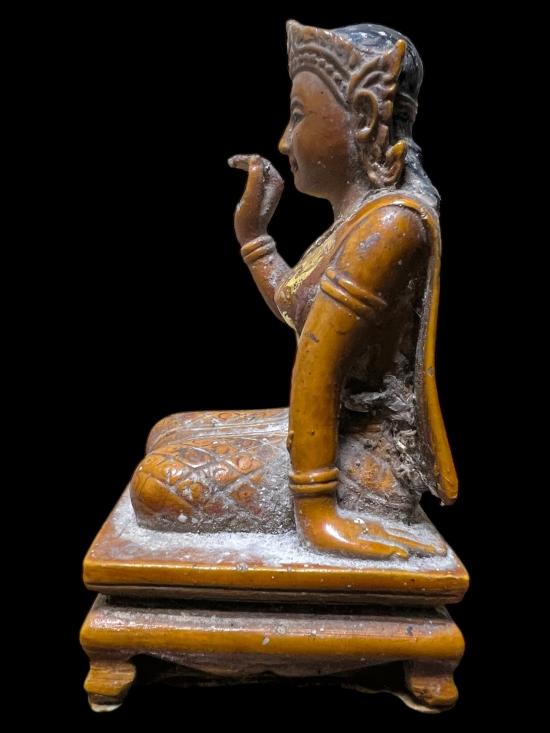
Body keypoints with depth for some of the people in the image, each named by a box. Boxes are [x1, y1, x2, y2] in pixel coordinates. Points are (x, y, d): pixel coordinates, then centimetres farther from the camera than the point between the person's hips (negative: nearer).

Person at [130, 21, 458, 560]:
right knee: (166, 435, 18)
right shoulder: (362, 215, 10)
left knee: (156, 485, -19)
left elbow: (317, 367, -25)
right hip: (345, 434, 10)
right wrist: (252, 226, 20)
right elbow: (296, 309, 22)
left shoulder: (391, 222, -21)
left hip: (364, 461, -10)